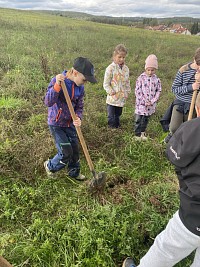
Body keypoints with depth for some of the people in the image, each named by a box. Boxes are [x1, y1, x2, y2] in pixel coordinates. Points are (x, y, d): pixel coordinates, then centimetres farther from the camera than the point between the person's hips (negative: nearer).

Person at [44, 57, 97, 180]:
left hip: (70, 123, 6)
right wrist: (57, 85, -39)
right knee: (66, 153, -4)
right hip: (56, 123, -5)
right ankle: (50, 166, 26)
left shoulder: (80, 87, -4)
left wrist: (78, 118, -18)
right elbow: (48, 102, -27)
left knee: (75, 150, 13)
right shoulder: (57, 81, -20)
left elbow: (79, 107, 2)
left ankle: (74, 172, 37)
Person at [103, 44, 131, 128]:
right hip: (112, 99, -5)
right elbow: (106, 84, -11)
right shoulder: (110, 68, -13)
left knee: (118, 115, 22)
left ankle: (117, 127, 37)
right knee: (111, 117, 6)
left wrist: (127, 92, 7)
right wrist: (112, 92, -15)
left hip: (122, 98, 5)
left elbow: (127, 82, 14)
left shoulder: (126, 69, 4)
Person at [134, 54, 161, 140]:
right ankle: (137, 134, 18)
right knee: (138, 120, 3)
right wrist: (144, 101, -14)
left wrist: (152, 101, -10)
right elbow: (137, 91, -11)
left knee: (146, 120, 16)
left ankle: (142, 132, 33)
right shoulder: (141, 78, -10)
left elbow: (158, 91, 2)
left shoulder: (157, 79, 0)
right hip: (141, 104, -3)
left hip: (151, 105, 3)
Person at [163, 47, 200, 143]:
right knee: (174, 128, -12)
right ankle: (172, 134, 24)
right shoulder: (183, 70, -10)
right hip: (180, 103, -2)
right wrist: (190, 87, -22)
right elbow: (174, 89, -7)